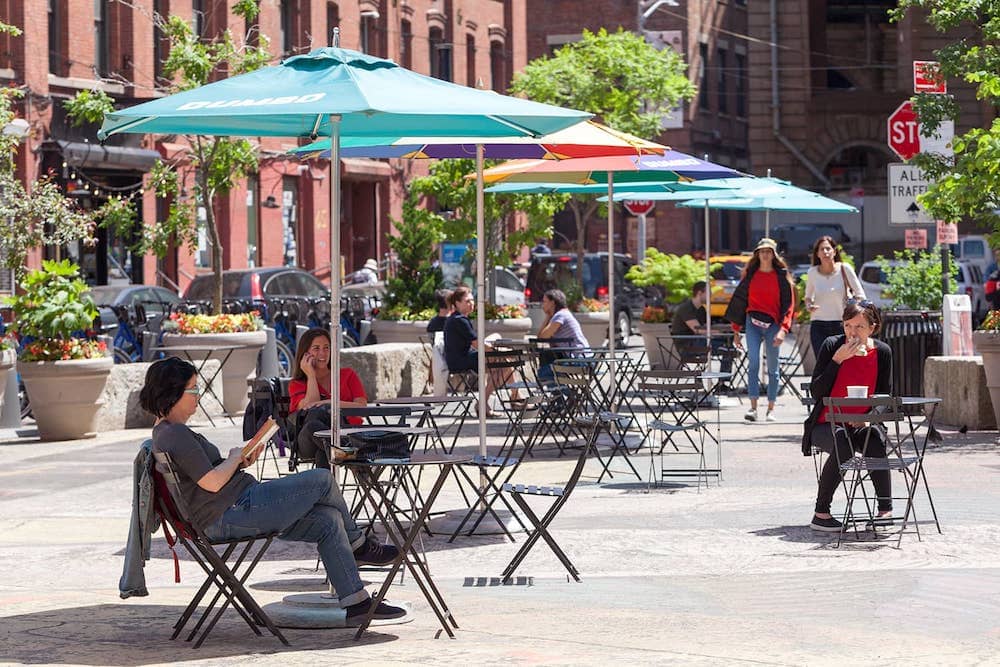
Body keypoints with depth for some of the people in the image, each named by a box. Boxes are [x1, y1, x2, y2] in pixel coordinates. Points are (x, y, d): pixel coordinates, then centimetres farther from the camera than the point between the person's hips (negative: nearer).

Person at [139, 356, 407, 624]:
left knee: (328, 521, 3)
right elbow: (212, 482, -22)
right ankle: (357, 544, 17)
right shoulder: (176, 434, -16)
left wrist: (236, 459, 9)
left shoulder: (167, 432, 18)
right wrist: (234, 459, -5)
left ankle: (357, 603, 3)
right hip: (233, 514, -11)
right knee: (322, 480, -7)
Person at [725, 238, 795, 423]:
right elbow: (739, 300, 14)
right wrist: (736, 331, 11)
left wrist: (783, 330, -14)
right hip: (753, 321, 1)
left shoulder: (781, 275, 3)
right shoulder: (750, 274, 9)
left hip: (773, 324, -1)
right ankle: (753, 408, -17)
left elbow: (789, 304, -1)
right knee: (753, 363, -13)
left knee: (772, 368, 4)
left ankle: (771, 409, 12)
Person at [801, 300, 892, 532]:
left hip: (860, 425, 2)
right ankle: (820, 513, -25)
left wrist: (868, 417, -11)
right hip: (826, 425, -2)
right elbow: (816, 392, -12)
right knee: (842, 443, -34)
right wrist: (838, 359, -19)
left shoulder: (881, 352, 1)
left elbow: (885, 397, 8)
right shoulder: (832, 346, -7)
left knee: (876, 439, -31)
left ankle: (885, 509, -25)